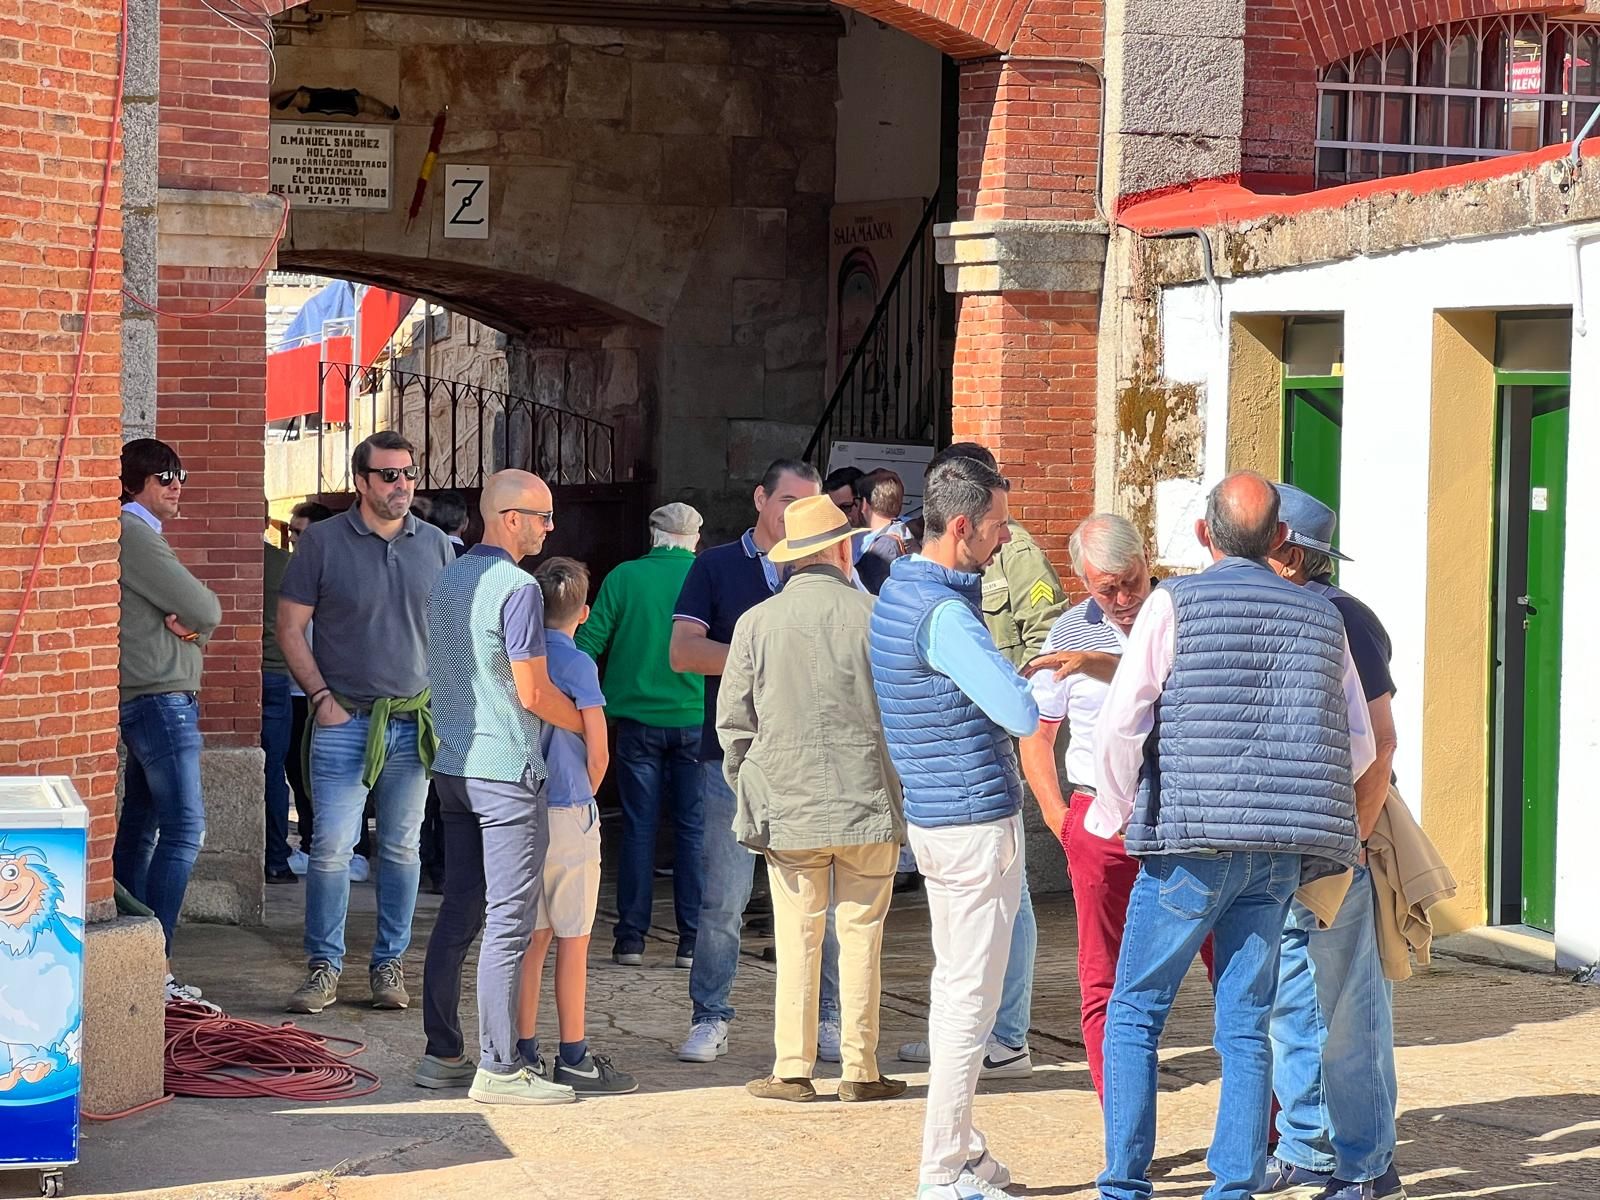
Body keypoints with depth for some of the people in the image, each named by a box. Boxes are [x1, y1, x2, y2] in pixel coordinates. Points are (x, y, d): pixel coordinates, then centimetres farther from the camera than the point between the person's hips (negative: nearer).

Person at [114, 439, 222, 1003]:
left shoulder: (141, 534, 20)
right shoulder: (135, 535, -14)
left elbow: (202, 619, 14)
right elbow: (206, 611, -18)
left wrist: (187, 623, -7)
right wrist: (196, 618, 3)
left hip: (145, 700, 11)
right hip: (160, 700, -11)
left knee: (140, 827, 11)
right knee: (184, 829, -13)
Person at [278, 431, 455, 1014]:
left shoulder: (435, 546, 8)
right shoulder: (322, 542, -2)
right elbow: (290, 628, 0)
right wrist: (321, 697, -8)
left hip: (414, 722, 3)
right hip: (345, 720, -3)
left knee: (402, 848, 8)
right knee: (332, 847, -7)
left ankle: (389, 964, 17)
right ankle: (324, 966, 3)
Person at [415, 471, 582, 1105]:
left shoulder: (447, 579, 12)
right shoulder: (517, 587, -15)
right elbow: (532, 692, -16)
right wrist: (586, 722, 2)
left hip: (454, 764, 9)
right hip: (507, 768, -9)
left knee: (458, 911, 13)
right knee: (509, 921, -6)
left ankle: (442, 1054, 16)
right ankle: (498, 1069, -6)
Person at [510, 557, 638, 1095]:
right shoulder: (577, 663, -10)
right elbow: (598, 754, -10)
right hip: (568, 810, -6)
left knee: (533, 935, 10)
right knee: (572, 939, 0)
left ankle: (525, 1050, 12)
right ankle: (573, 1058, 2)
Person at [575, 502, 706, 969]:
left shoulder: (624, 577, -1)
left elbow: (589, 641, -1)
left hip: (638, 717, 0)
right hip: (695, 720, 0)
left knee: (638, 827, 6)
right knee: (694, 829, 4)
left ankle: (631, 937, 6)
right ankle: (692, 941, 3)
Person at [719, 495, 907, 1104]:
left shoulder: (756, 623, 0)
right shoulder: (875, 615, -3)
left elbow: (732, 721, 3)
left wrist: (749, 788, 15)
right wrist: (902, 787, 14)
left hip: (788, 804, 1)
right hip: (868, 802, -1)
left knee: (797, 939, 4)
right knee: (860, 935, 5)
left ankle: (792, 1069, 4)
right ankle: (861, 1069, 6)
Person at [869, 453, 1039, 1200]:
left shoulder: (897, 592, 9)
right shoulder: (944, 615, -22)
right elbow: (1022, 715, -26)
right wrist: (1032, 687, -4)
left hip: (932, 815, 10)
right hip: (977, 820, -10)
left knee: (953, 983, 16)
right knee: (972, 996, -5)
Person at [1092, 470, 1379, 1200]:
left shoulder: (1177, 605, -4)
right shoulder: (1322, 620, 10)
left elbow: (1121, 725, -10)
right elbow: (1358, 748, 14)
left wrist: (1113, 813, 5)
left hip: (1191, 841, -4)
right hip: (1280, 853, 4)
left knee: (1135, 1013, 4)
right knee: (1246, 1023, 8)